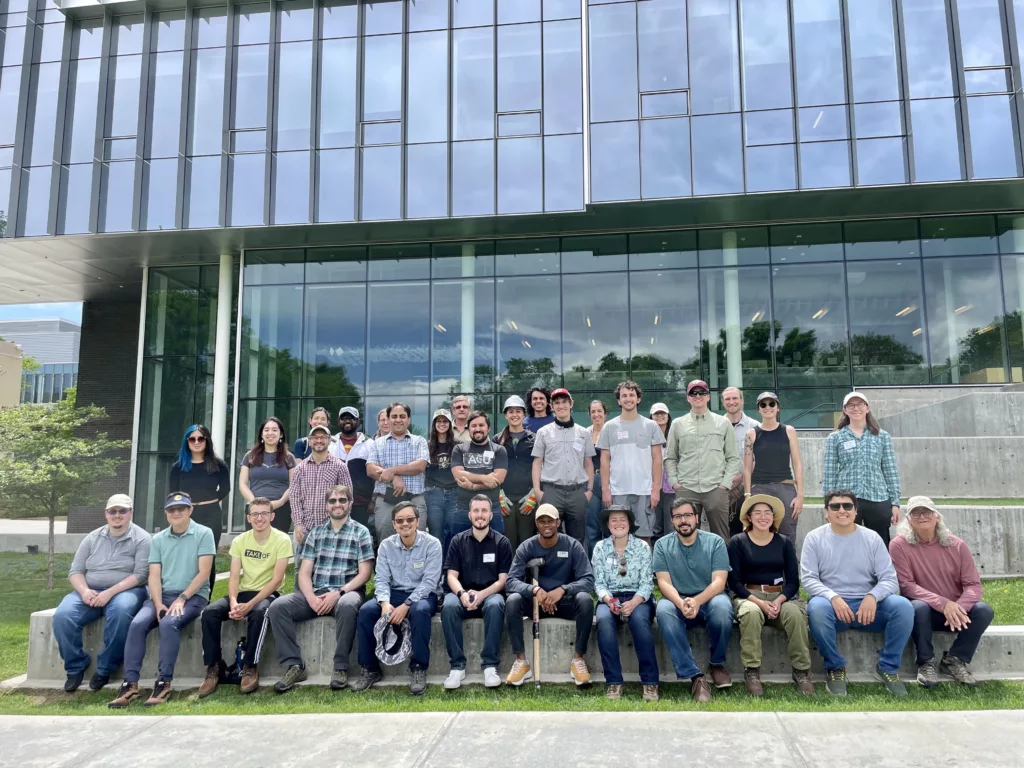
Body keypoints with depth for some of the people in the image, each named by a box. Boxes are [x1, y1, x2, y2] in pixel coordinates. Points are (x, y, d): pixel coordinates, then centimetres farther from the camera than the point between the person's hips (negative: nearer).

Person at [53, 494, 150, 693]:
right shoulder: (93, 538, 12)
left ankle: (105, 668, -19)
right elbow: (75, 571, 9)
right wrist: (84, 590, -13)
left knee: (120, 611, -37)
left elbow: (140, 574, -10)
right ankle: (76, 667, -5)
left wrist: (110, 592, -21)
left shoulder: (141, 539, -1)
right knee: (62, 615, -24)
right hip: (90, 591, 4)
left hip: (125, 591, -4)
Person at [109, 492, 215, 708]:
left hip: (193, 596, -4)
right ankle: (130, 684, -20)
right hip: (163, 595, 4)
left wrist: (181, 599, -16)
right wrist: (158, 604, -11)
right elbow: (154, 575, 4)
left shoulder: (203, 534, -2)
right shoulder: (158, 539, 11)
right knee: (137, 623, -23)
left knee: (168, 623, -32)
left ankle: (164, 683, -24)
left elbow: (204, 573, -8)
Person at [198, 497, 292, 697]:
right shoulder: (240, 541, 4)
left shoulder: (282, 540, -9)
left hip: (268, 594, -4)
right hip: (243, 592, 5)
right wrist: (233, 602, -23)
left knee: (258, 612, -38)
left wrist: (250, 605, -25)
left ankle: (250, 668, -20)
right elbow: (234, 577, -2)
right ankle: (214, 667, -9)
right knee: (210, 612, -22)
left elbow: (276, 579, -15)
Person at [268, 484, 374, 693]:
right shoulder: (316, 532, 14)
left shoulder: (361, 532, 4)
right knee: (277, 606, -20)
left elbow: (365, 573, -3)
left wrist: (338, 593, -17)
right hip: (316, 593, 4)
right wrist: (311, 598, -12)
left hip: (346, 592, -4)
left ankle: (340, 667, -22)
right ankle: (294, 665, -12)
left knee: (347, 606, -39)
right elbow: (304, 572, 8)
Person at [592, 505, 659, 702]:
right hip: (610, 598, 1)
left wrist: (633, 603, -22)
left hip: (638, 598, -1)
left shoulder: (642, 546, 2)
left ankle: (650, 682, -27)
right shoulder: (600, 548, 5)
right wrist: (609, 600, -20)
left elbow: (647, 583, -4)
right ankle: (613, 681, -26)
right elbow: (599, 583, 2)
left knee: (639, 620, -35)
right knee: (603, 620, -33)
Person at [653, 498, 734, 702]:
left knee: (721, 605, -35)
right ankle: (695, 676, -30)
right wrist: (681, 603, -29)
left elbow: (719, 581, -10)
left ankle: (717, 663, -6)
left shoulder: (715, 541, -1)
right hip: (677, 601, 1)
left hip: (708, 599, 0)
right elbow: (664, 582, -7)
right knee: (663, 609, -33)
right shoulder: (662, 545, 2)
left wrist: (697, 601, -29)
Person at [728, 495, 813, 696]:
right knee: (751, 613, -37)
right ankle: (751, 671, -26)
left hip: (781, 595, 2)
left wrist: (779, 601, -16)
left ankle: (801, 672, -18)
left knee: (795, 613, -31)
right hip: (748, 595, -2)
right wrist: (759, 602, -18)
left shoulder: (785, 543, 10)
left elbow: (793, 580, 4)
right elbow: (734, 581, -3)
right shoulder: (738, 542, 2)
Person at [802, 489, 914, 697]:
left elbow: (889, 578, 0)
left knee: (903, 605, -25)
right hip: (832, 604, -2)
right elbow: (808, 578, -6)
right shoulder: (814, 538, 1)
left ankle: (888, 666, -3)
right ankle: (835, 667, -11)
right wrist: (833, 597, -25)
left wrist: (873, 596, -22)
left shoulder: (872, 538, 6)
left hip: (867, 606, 2)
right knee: (816, 607, -36)